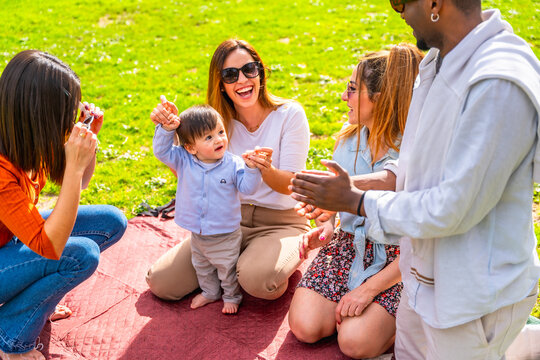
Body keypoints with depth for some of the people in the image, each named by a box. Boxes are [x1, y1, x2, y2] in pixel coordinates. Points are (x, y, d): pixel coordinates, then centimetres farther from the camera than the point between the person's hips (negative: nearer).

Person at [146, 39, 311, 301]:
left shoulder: (289, 113, -8)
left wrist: (267, 170, -36)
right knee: (160, 282, -9)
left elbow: (289, 185, -13)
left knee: (257, 280, -35)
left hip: (280, 223, -3)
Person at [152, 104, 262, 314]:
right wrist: (166, 130, -27)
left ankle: (231, 296, 41)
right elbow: (161, 151, -12)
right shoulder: (184, 161, -12)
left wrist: (251, 168, -35)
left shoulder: (232, 164, -17)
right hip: (197, 235, 4)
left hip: (226, 235, -3)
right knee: (201, 266, 26)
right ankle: (210, 292, 52)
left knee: (228, 269, 15)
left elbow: (247, 187, -17)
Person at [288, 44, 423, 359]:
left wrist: (369, 288, -20)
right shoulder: (349, 137, 0)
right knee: (305, 327, -13)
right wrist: (327, 225, -4)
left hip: (395, 260, -4)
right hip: (348, 245, 5)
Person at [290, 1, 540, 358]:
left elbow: (453, 210, -27)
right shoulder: (439, 61, 1)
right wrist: (352, 186, 2)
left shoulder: (499, 84, -28)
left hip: (472, 296, -8)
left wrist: (356, 201, -16)